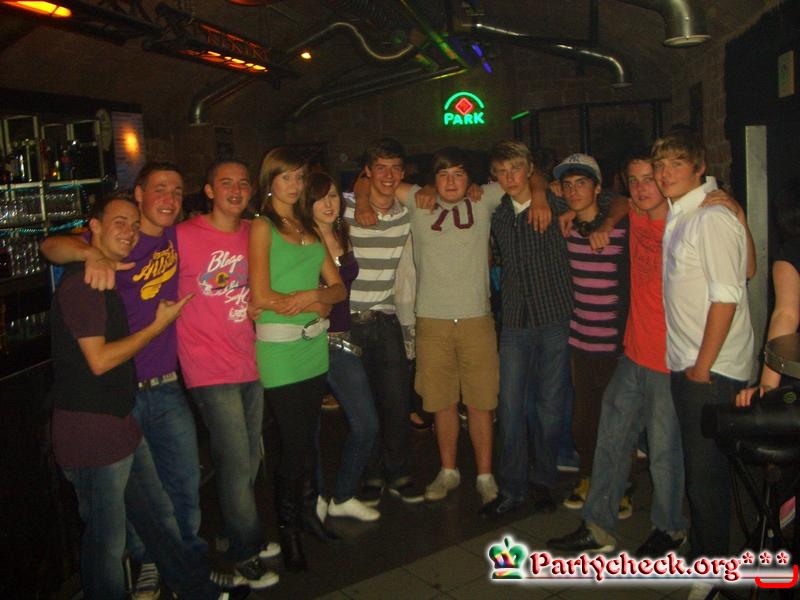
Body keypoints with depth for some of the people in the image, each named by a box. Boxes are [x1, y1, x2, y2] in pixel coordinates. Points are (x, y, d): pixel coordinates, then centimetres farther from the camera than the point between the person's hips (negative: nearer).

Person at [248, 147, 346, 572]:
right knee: (295, 442, 0)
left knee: (308, 438, 11)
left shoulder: (310, 227, 15)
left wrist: (310, 295, -12)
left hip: (314, 342, 6)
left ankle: (306, 512, 28)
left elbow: (338, 286, 9)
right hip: (279, 347, -5)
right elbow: (262, 297, -13)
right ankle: (288, 528, 18)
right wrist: (315, 304, -4)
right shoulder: (262, 227, -4)